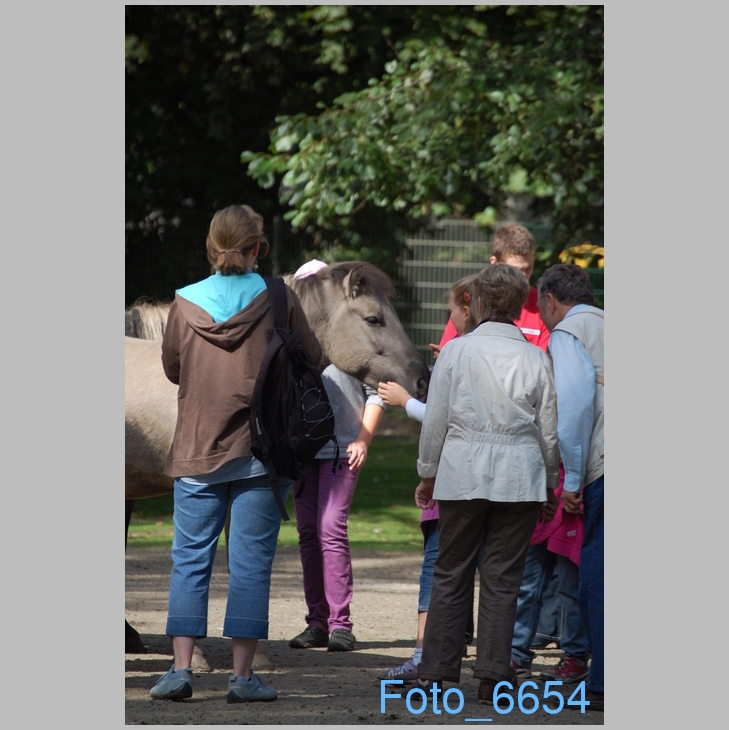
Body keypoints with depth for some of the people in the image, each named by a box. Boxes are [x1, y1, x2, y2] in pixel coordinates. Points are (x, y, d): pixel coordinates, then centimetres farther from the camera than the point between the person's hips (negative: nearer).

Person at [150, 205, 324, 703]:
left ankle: (181, 667, -1)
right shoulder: (278, 300, -5)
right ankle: (243, 675, 0)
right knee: (251, 561, 2)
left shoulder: (186, 303, -1)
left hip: (197, 451, 1)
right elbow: (314, 360, 4)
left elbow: (172, 368, 10)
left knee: (190, 558, 7)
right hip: (262, 451, -1)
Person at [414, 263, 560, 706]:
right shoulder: (536, 359, 0)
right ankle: (494, 676, 2)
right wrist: (550, 485, 18)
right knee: (502, 578, 4)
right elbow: (549, 430, 5)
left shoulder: (456, 351, -2)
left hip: (461, 473, 0)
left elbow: (435, 420, 1)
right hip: (520, 478, 0)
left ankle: (438, 672, 5)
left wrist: (428, 474, 13)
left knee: (451, 574, 7)